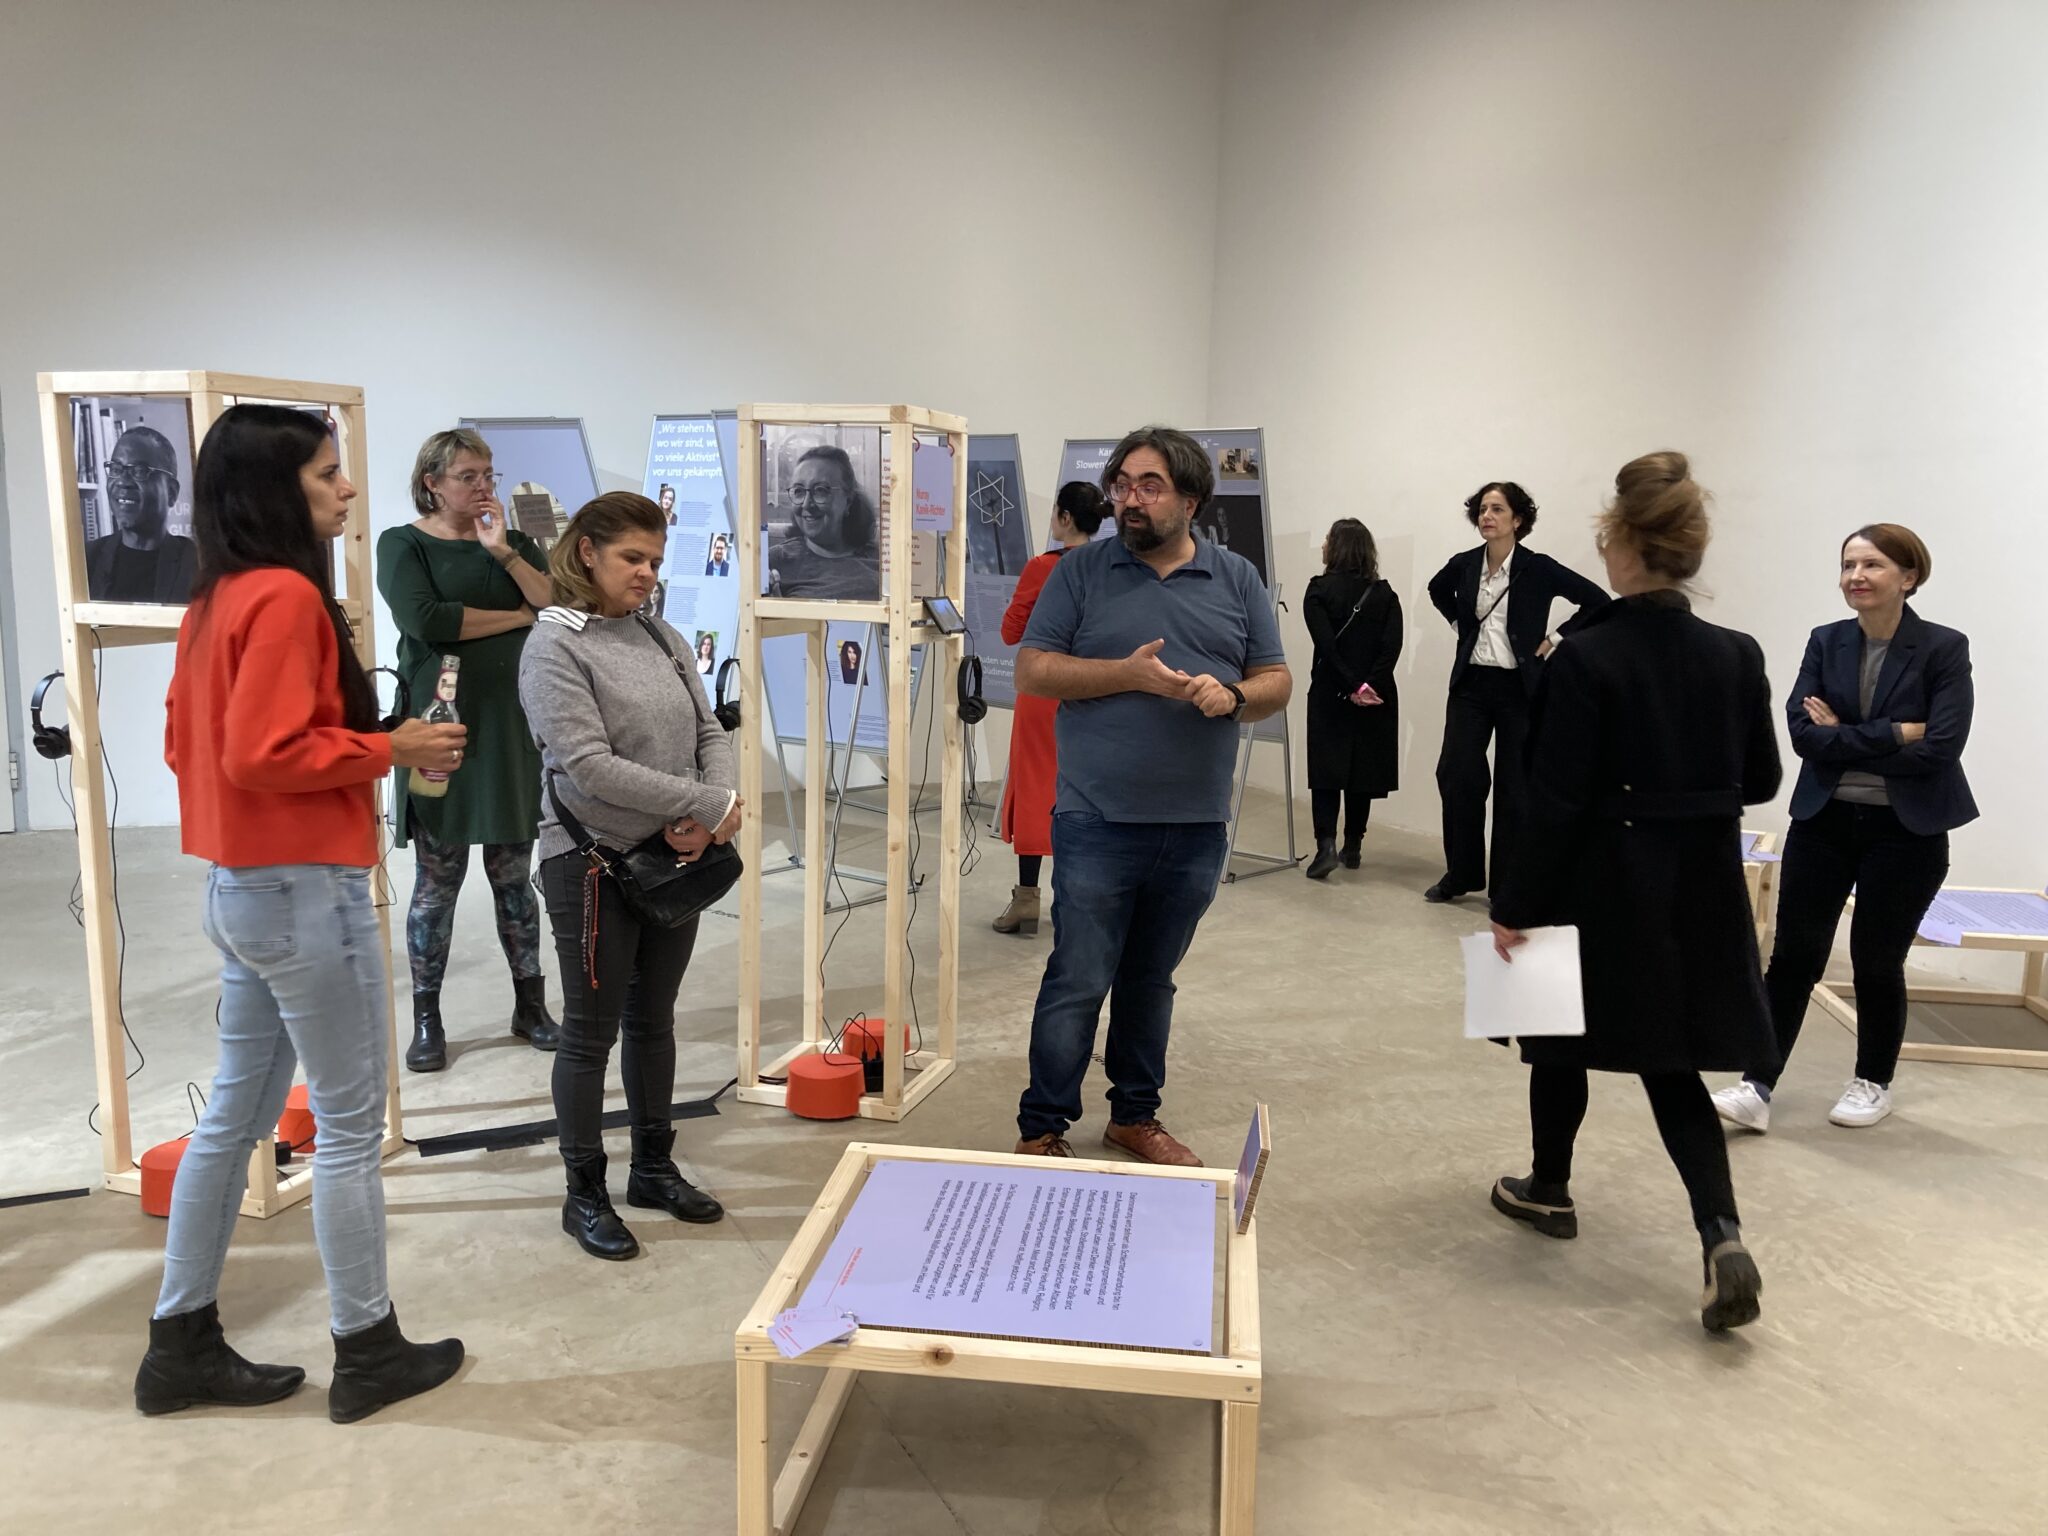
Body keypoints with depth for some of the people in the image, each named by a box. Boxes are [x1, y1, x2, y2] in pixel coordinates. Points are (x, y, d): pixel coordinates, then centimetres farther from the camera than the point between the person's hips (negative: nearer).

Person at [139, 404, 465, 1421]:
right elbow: (264, 755, -23)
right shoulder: (286, 596, -17)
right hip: (306, 890, -10)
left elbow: (186, 743, 17)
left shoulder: (214, 602, 12)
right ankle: (366, 1352, 17)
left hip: (241, 887, 10)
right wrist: (388, 748, -13)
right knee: (350, 1126, 3)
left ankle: (183, 1344, 28)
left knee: (236, 1112, 17)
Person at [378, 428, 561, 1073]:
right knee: (437, 880, 2)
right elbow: (423, 619, -16)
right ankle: (426, 1019, 13)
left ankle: (530, 1004, 20)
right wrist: (517, 617, -7)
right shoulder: (402, 545, 2)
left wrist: (502, 551, -10)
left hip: (512, 728, 3)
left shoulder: (514, 541, 12)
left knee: (514, 874, 8)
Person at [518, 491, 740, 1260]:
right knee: (592, 1033, 6)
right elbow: (589, 766, -20)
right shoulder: (554, 647, -11)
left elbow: (711, 734, 6)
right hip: (594, 863, -6)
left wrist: (712, 814, -14)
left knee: (654, 1021, 17)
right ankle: (585, 1195, 21)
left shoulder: (663, 638, 7)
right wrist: (708, 806, -20)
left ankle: (655, 1167, 32)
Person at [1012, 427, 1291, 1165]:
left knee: (1151, 980, 16)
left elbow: (1277, 681, 9)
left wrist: (1233, 696, -14)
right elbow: (1032, 671, -4)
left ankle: (1135, 1115, 31)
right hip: (1099, 823, -3)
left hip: (1197, 828, 3)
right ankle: (1041, 1129, 15)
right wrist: (1125, 673, -17)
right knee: (1078, 983, 0)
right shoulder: (1081, 570, 0)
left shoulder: (1237, 579, 8)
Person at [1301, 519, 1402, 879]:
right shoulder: (1385, 594, 4)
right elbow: (1392, 646, -9)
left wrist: (1353, 687, -14)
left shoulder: (1319, 590, -4)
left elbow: (1326, 643, -15)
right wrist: (1369, 685, -15)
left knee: (1326, 770, 0)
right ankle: (1352, 847, 18)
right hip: (1376, 696, 3)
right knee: (1363, 770, 12)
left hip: (1330, 695, -3)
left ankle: (1326, 844, -16)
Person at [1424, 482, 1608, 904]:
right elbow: (1437, 590, 25)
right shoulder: (1463, 565, 2)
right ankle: (1461, 874, 12)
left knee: (1514, 788, 3)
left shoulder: (1538, 569, -8)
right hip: (1471, 683, 3)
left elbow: (1597, 602, -5)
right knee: (1456, 774, -3)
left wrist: (1555, 641, -6)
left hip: (1519, 688, -3)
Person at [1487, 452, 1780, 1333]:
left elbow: (1555, 799, -17)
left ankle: (1549, 1191, 36)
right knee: (1672, 1067, 13)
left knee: (1562, 1041, 18)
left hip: (1600, 888, -4)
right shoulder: (1736, 655, -2)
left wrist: (1513, 906, -10)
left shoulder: (1585, 657, -17)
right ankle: (1723, 1237, -3)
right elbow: (1761, 781, 6)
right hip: (1699, 891, 5)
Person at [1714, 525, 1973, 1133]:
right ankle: (1756, 1087, 3)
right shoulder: (1826, 643, 2)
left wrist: (1844, 737, -12)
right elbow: (1803, 733, -9)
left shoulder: (1944, 649, -7)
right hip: (1823, 821, 3)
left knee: (1877, 961, 9)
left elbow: (1939, 748, -17)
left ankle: (1874, 1083, 30)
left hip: (1905, 831, -2)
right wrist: (1892, 734, -16)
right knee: (1794, 954, 0)